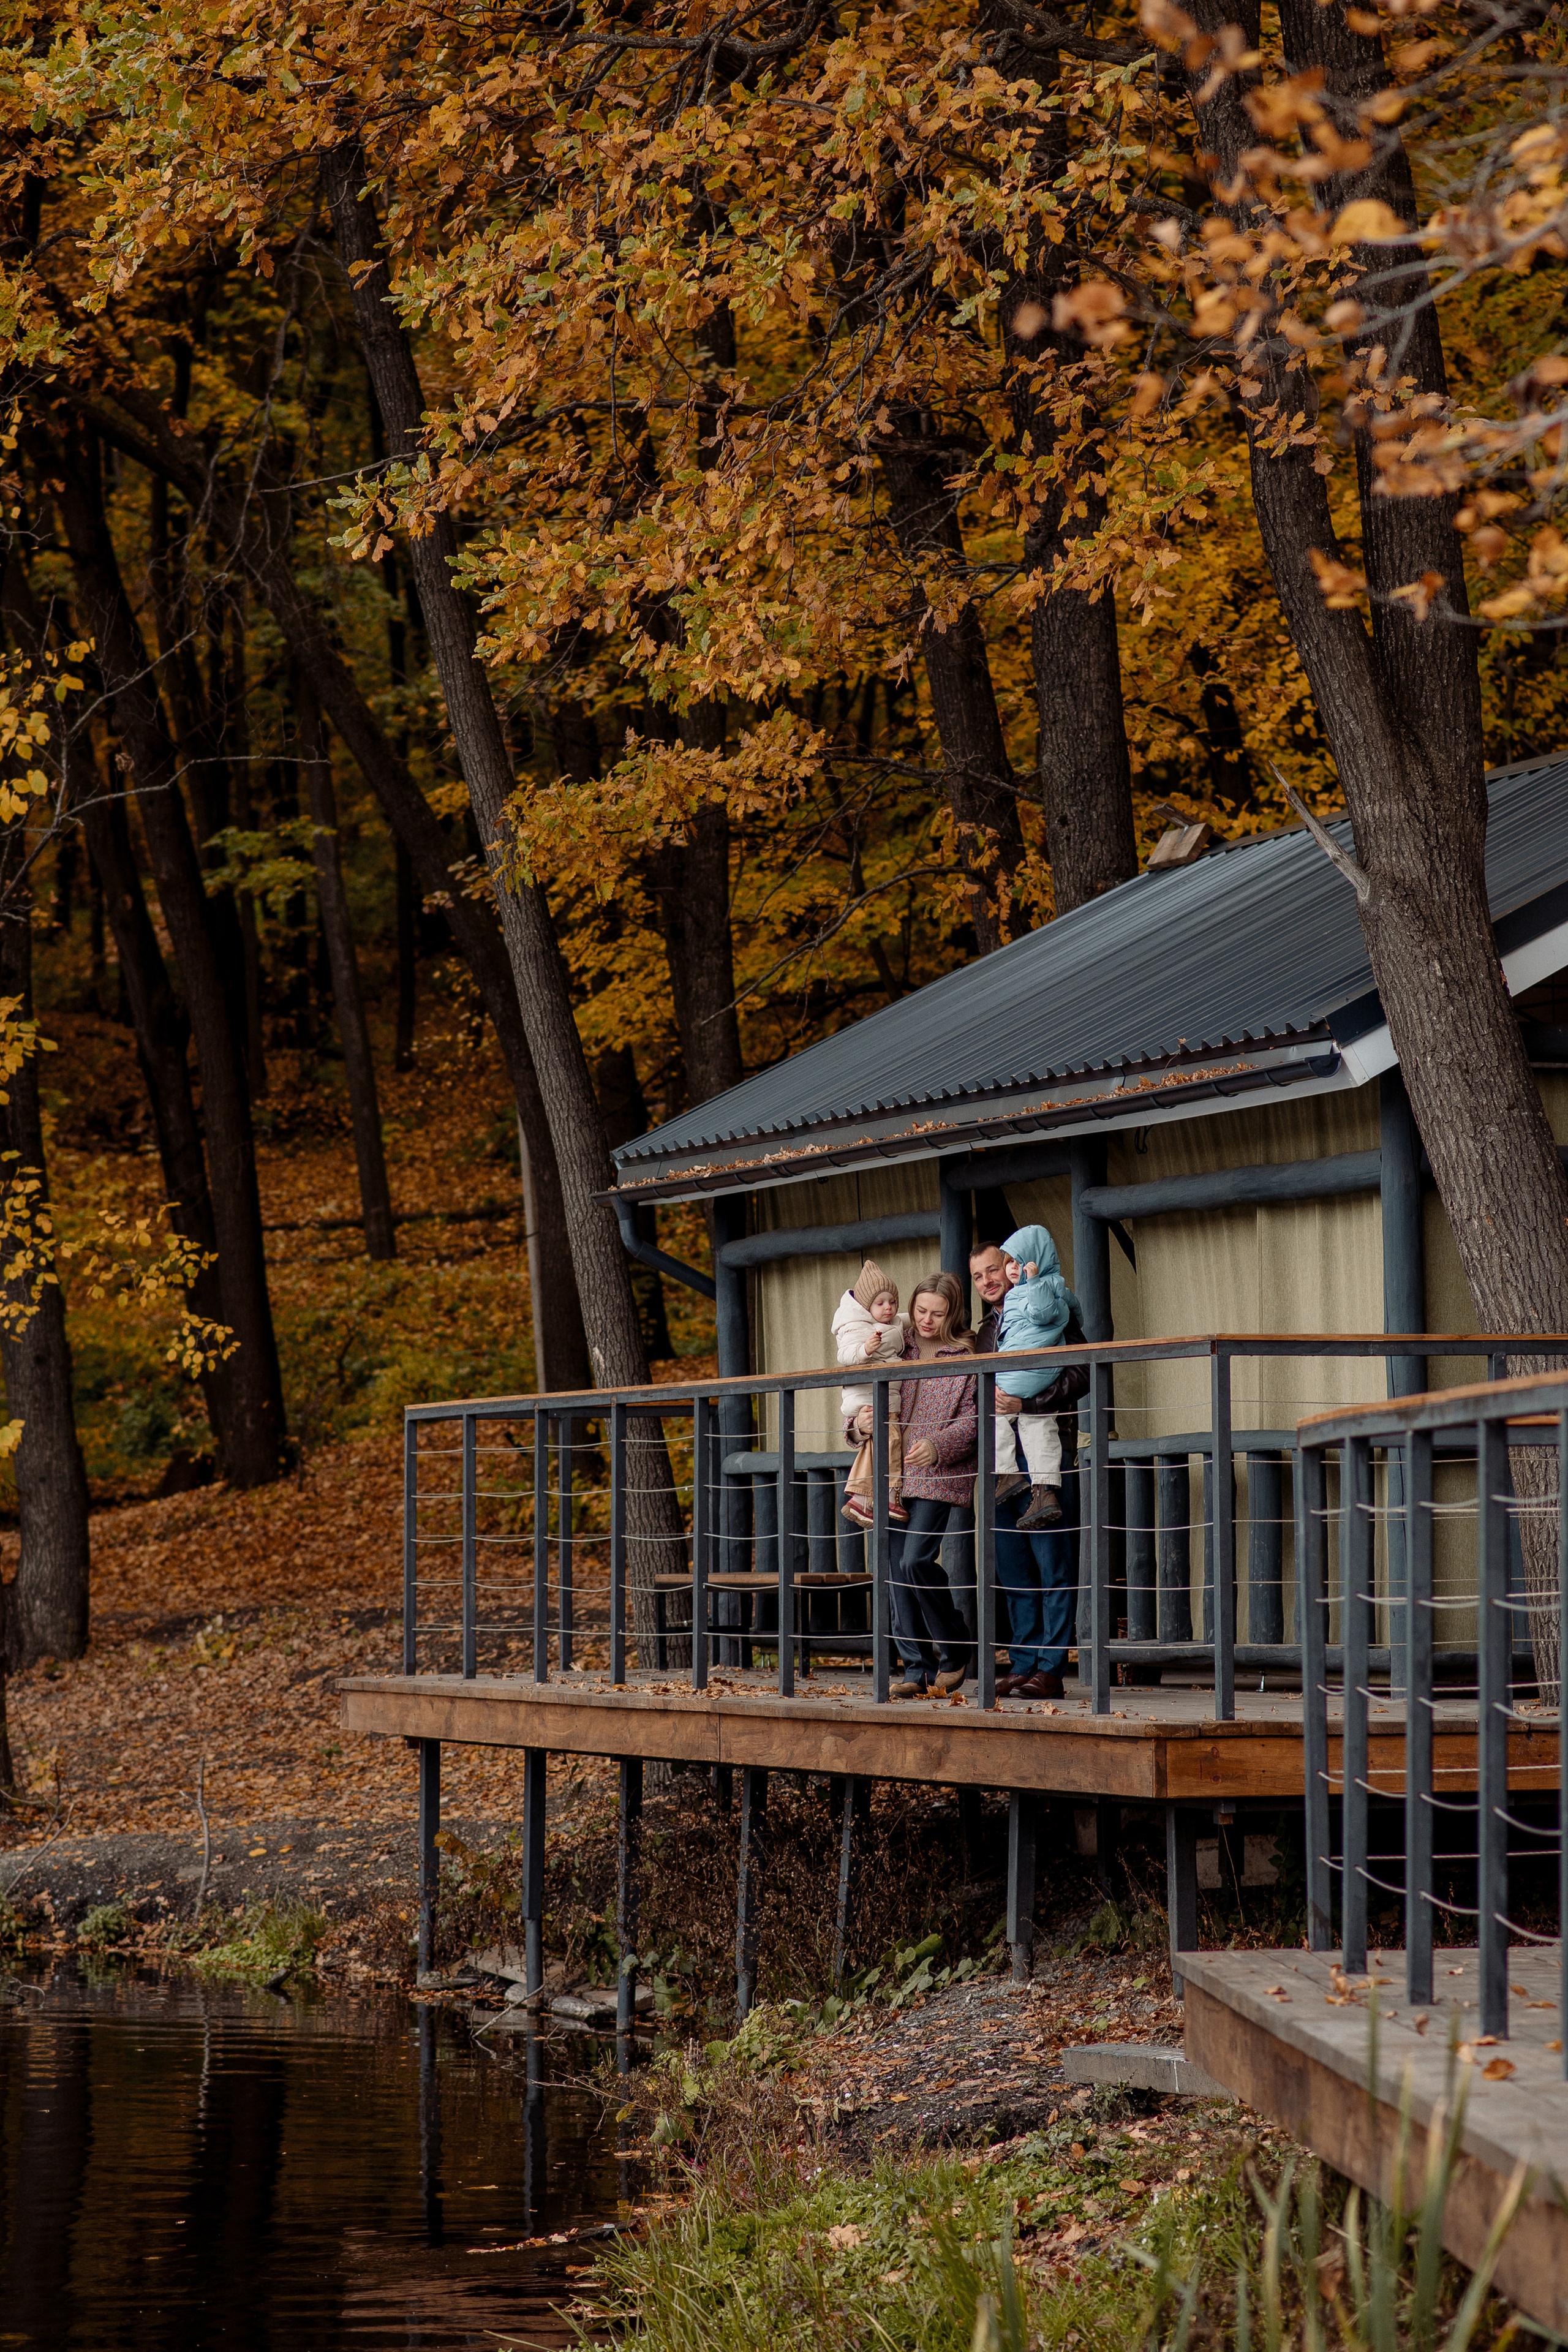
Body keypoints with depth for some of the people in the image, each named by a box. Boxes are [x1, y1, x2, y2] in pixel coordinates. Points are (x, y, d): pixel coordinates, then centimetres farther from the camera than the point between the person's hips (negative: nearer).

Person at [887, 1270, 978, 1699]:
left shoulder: (966, 1359, 1)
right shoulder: (899, 1352, 13)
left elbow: (972, 1421, -6)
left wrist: (937, 1446, -23)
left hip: (940, 1479, -5)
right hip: (894, 1479, 5)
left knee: (915, 1562, -17)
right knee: (895, 1572, 0)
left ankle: (956, 1649, 2)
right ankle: (917, 1668, 6)